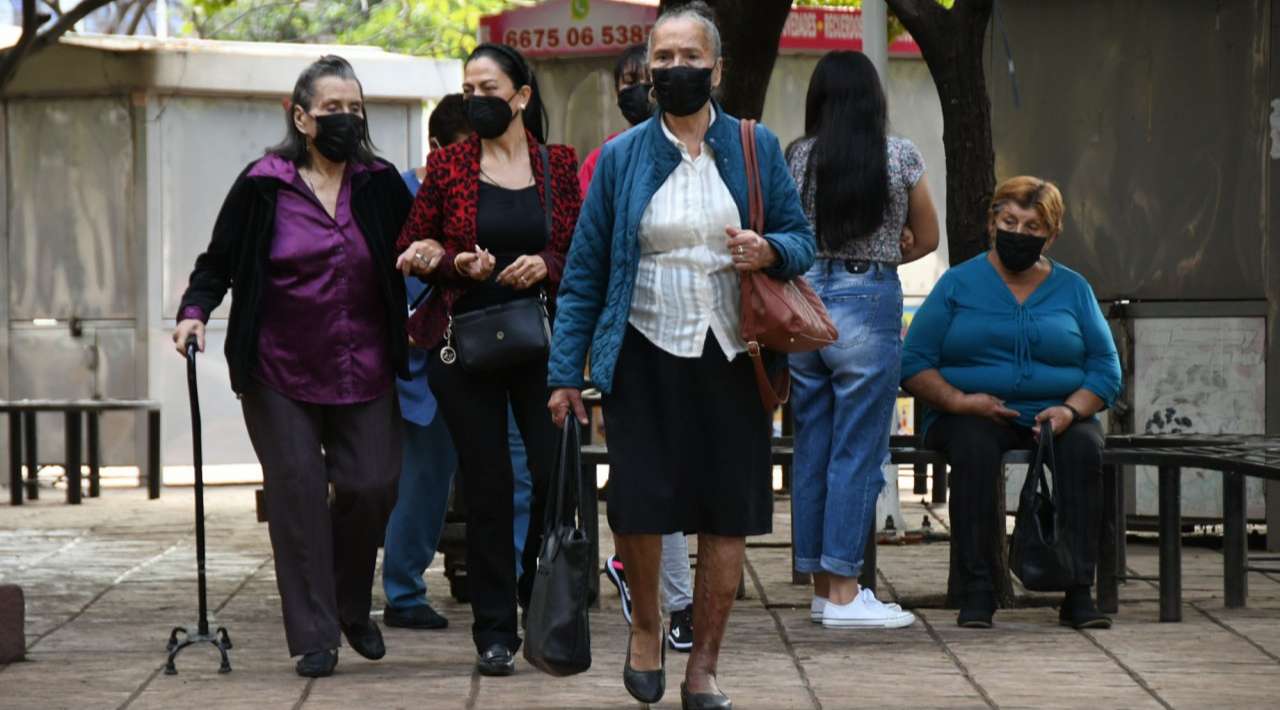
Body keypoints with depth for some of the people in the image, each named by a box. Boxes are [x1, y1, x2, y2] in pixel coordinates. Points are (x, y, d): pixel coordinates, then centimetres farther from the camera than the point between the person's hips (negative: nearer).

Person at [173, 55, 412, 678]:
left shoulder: (381, 184, 5)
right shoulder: (263, 186, -3)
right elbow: (218, 261, 2)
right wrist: (195, 311, -13)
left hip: (363, 372, 2)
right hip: (280, 375, -2)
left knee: (372, 487, -3)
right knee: (298, 497, -3)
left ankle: (352, 606, 23)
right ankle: (315, 637, 3)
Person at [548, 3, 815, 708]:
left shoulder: (756, 148, 6)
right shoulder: (621, 157, 5)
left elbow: (802, 239, 10)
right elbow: (584, 272, 6)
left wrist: (769, 251, -14)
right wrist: (566, 372, 2)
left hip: (731, 357, 1)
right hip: (645, 356, -1)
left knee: (728, 516, 1)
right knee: (638, 504, -9)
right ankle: (645, 624, 20)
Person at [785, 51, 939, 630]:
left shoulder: (797, 158, 3)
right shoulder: (900, 156, -2)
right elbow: (927, 240, 9)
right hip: (868, 303, -4)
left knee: (812, 449, 10)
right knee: (857, 452, -1)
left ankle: (822, 585, 16)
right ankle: (843, 594, -1)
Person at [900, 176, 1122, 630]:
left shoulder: (1073, 290, 14)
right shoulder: (958, 284, 8)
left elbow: (1106, 371, 8)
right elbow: (914, 364, 2)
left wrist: (1071, 410, -12)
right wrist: (958, 401, -16)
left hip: (1054, 416, 2)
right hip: (974, 416, -2)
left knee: (1083, 448, -31)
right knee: (975, 447, -36)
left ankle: (1078, 592, -32)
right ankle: (975, 592, -35)